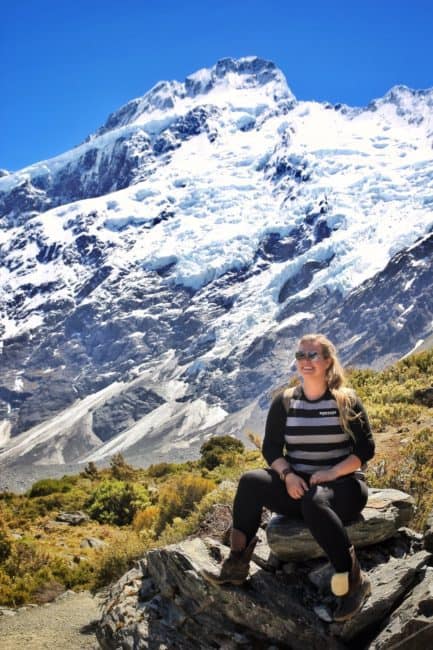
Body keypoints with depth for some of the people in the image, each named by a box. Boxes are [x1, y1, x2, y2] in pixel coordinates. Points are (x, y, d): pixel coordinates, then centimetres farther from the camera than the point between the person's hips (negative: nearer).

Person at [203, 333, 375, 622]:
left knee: (313, 501, -39)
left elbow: (366, 448, -5)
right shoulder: (284, 401, 5)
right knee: (251, 482, -23)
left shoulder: (347, 400, -3)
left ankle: (355, 581, -26)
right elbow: (271, 447, 5)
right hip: (298, 485, 4)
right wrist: (288, 475, -15)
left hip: (344, 486, -4)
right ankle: (237, 565, -18)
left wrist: (333, 472, -20)